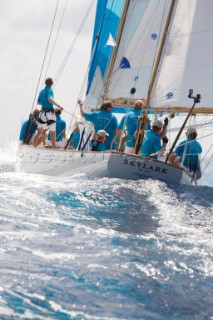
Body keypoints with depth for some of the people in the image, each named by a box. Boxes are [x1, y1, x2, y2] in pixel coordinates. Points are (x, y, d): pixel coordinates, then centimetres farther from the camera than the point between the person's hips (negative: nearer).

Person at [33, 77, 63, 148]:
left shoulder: (41, 91, 12)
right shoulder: (50, 90, -8)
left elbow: (38, 102, 22)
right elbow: (50, 99, -28)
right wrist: (58, 106, -33)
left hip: (42, 113, 6)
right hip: (50, 113, -6)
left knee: (39, 131, 14)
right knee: (52, 132, 1)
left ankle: (34, 145, 14)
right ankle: (54, 147, 1)